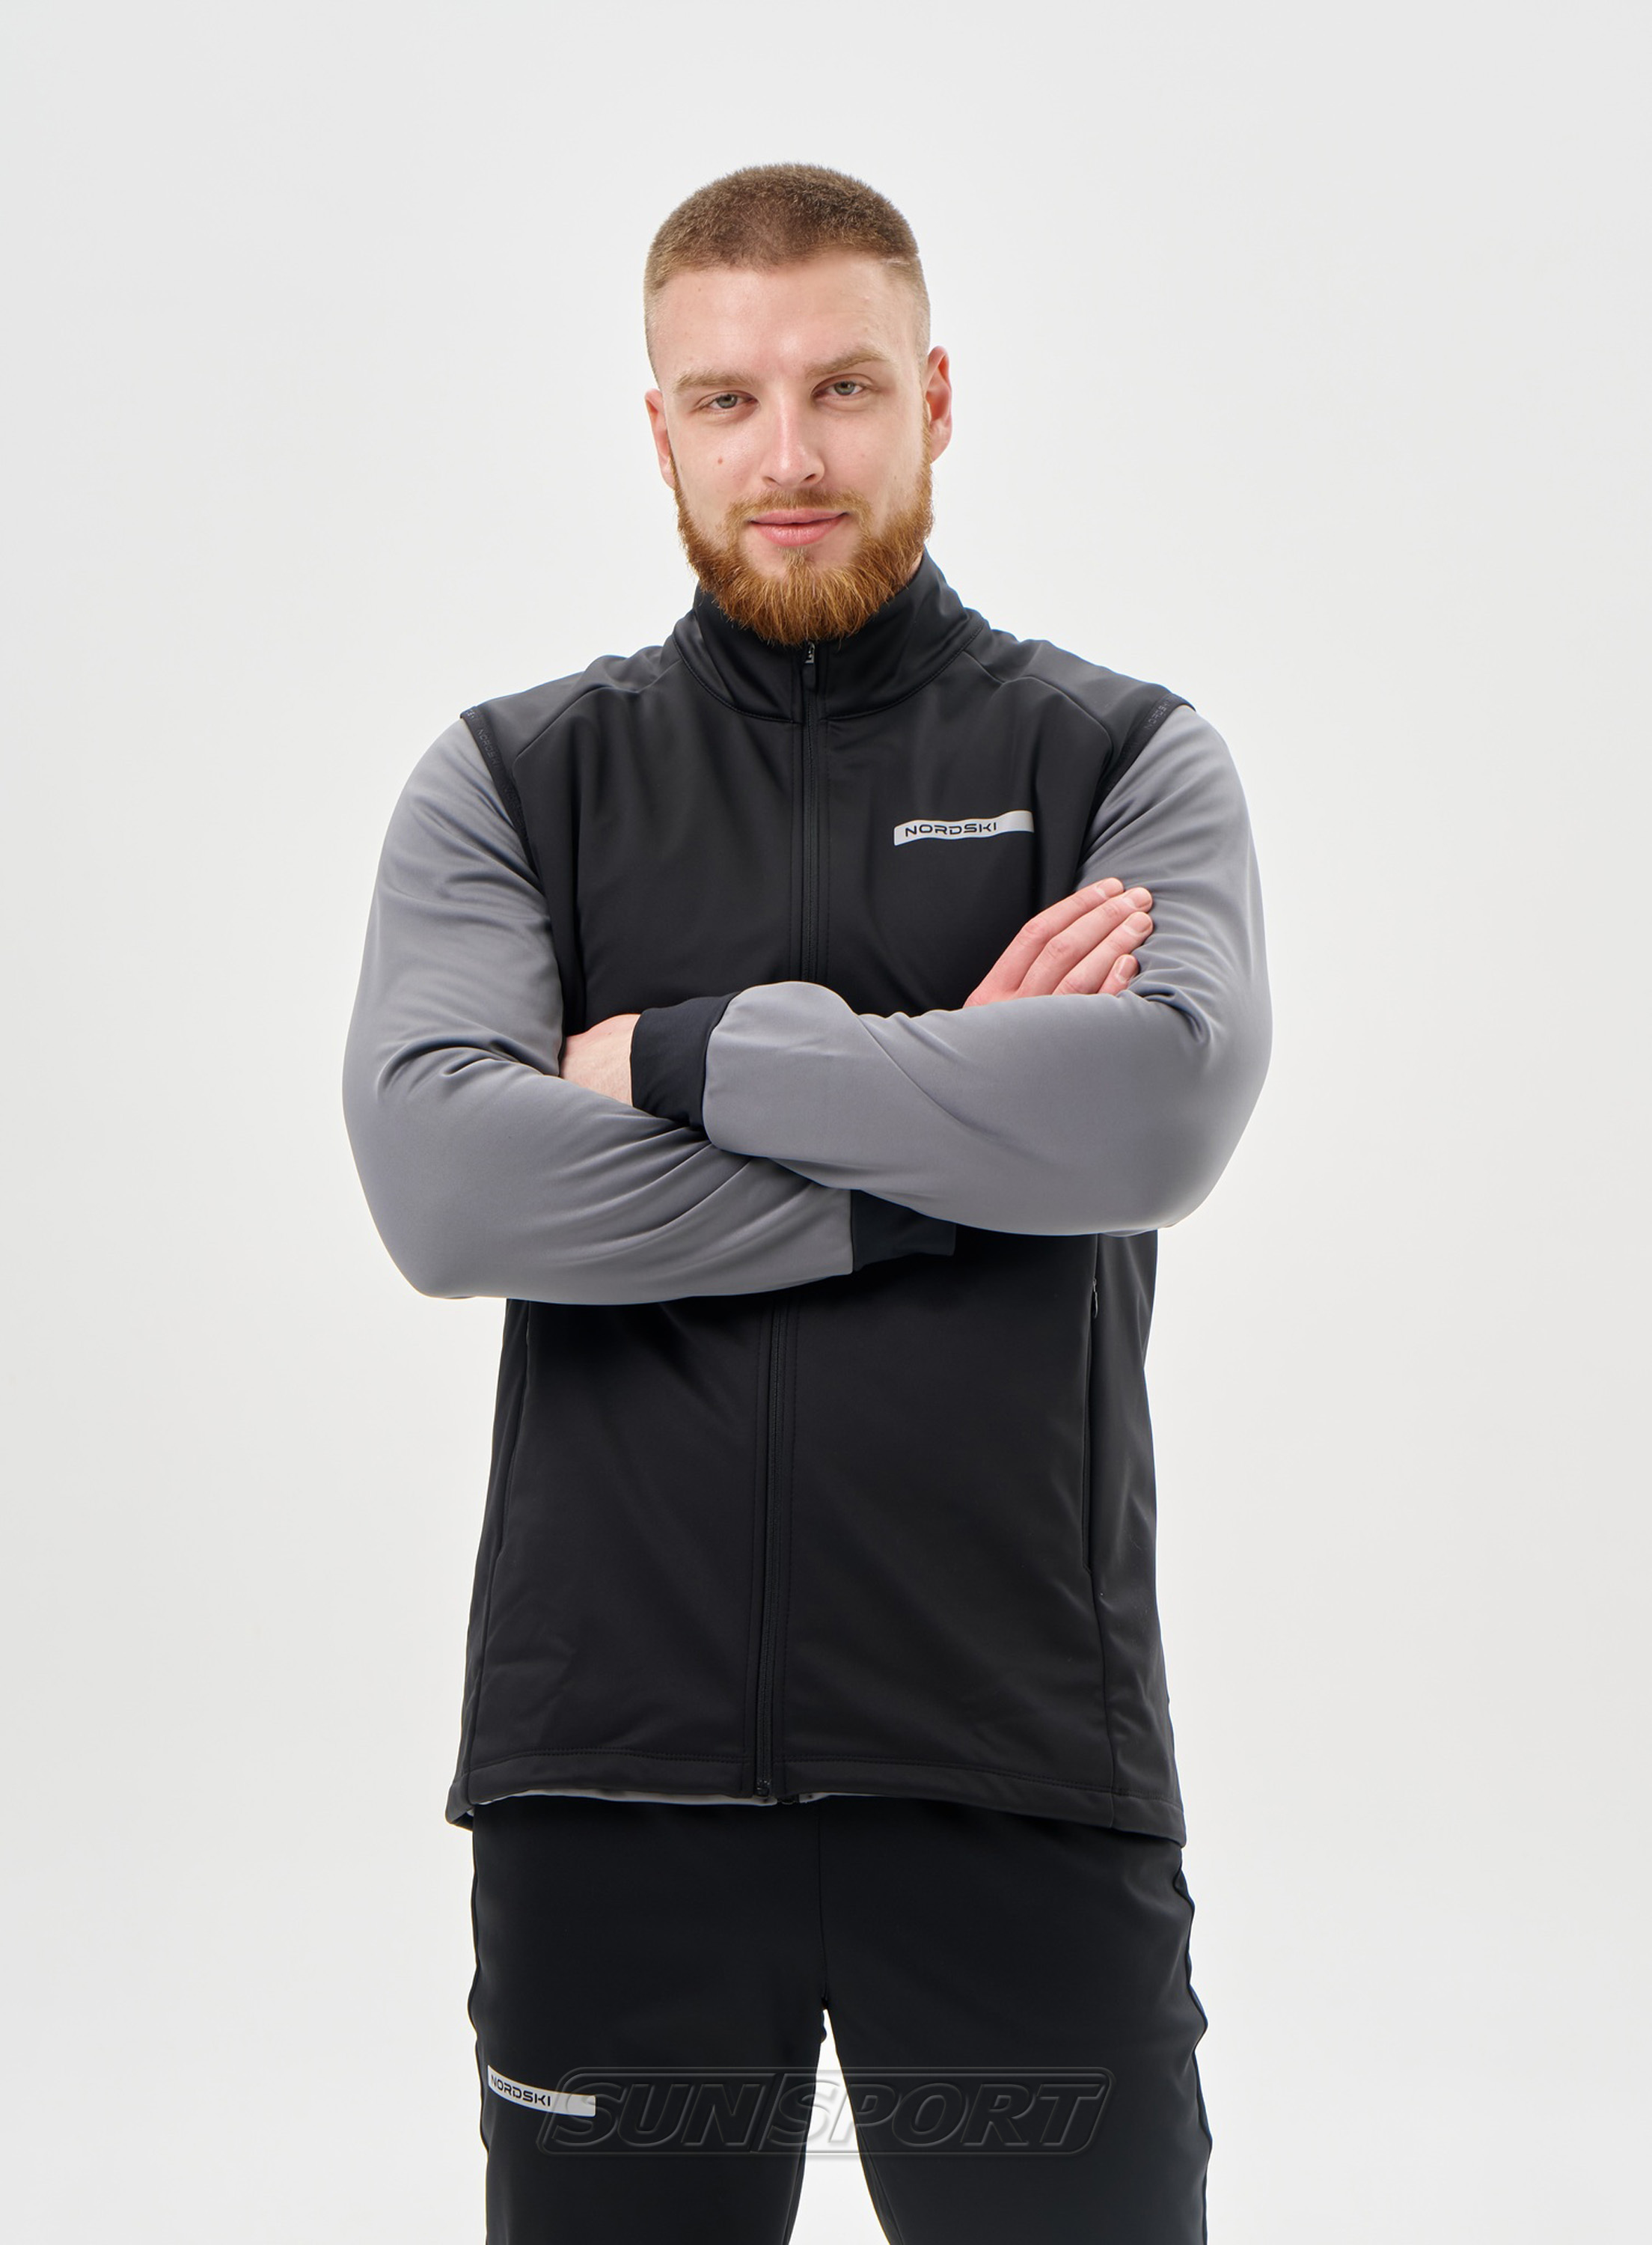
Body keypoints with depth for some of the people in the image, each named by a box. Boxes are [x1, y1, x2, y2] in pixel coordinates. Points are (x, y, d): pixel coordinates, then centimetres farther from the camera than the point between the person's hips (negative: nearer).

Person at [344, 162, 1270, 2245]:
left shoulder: (1127, 762, 5)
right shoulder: (507, 784, 6)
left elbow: (1167, 1103, -16)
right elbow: (440, 1179, -11)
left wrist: (683, 1053, -11)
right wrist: (948, 1143, -11)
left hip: (1025, 1763, 0)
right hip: (611, 1764, 1)